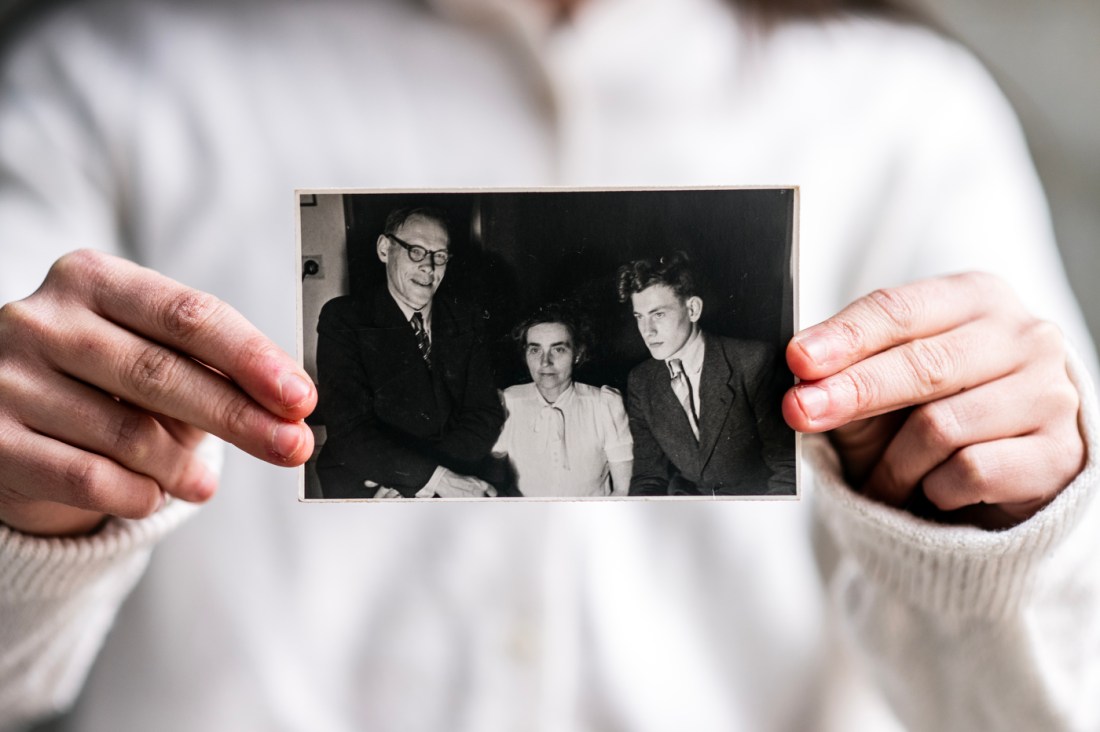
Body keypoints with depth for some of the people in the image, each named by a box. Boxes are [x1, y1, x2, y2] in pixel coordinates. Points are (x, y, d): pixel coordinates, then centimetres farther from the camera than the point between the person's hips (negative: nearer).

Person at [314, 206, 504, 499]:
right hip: (365, 494, -1)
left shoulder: (465, 322, 13)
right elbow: (349, 430, -8)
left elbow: (486, 416, 6)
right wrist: (438, 477, -18)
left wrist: (409, 477, -10)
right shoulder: (343, 318, 2)